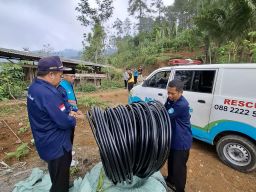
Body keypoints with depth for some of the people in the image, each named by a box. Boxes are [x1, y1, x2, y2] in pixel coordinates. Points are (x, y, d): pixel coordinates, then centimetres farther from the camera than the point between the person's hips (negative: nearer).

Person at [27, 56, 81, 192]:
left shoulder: (34, 87, 0)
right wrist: (72, 119, -9)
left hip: (47, 142, 10)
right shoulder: (48, 94, -32)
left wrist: (68, 113, -3)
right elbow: (65, 122, -29)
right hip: (56, 145, -9)